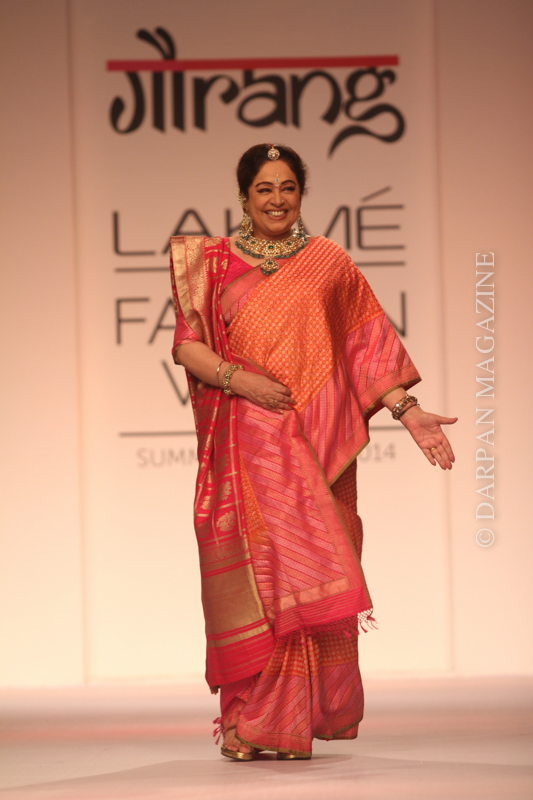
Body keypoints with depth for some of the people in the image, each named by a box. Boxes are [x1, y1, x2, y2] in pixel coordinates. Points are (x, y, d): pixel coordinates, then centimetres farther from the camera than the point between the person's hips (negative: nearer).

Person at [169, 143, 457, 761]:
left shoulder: (329, 263, 11)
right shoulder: (214, 262, 10)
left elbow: (369, 345, 10)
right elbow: (187, 344, 5)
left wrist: (408, 411, 1)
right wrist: (238, 378, -11)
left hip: (315, 442, 0)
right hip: (244, 444, 0)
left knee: (309, 570, -5)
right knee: (250, 572, -5)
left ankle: (298, 720, 1)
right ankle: (248, 721, -1)